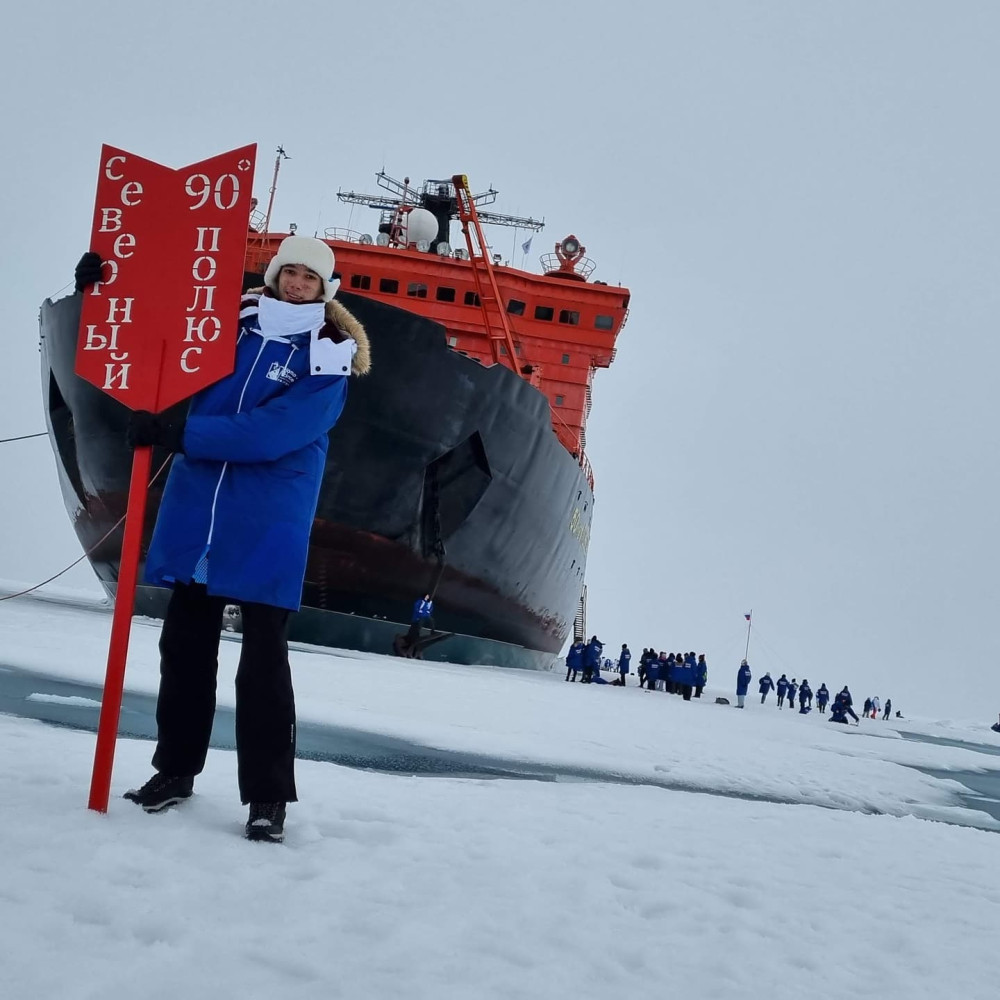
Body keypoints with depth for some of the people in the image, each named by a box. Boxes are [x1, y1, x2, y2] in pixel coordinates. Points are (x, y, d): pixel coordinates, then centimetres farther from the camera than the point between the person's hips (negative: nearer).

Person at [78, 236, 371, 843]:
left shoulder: (329, 357, -7)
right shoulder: (230, 323, 7)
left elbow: (273, 433, -20)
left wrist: (179, 434, -23)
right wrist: (106, 286, 8)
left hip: (269, 529, -4)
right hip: (196, 516, 5)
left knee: (264, 661, -5)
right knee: (184, 644, 11)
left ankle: (269, 794, 4)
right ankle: (176, 768, 26)